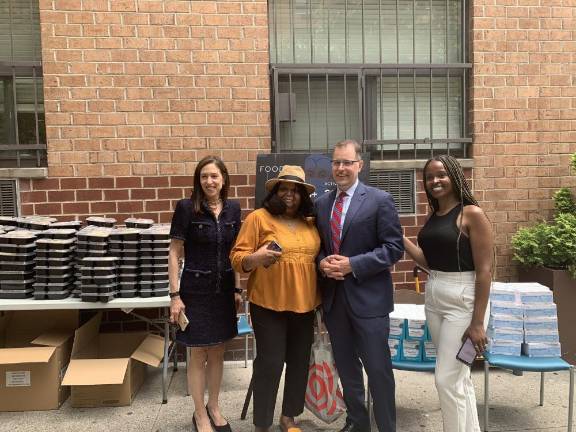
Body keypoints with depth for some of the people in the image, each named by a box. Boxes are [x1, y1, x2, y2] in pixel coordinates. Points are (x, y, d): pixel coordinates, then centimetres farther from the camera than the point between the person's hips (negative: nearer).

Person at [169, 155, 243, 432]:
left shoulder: (232, 208, 2)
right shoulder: (186, 208, -10)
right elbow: (174, 254, -8)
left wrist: (237, 289, 8)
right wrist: (175, 295, -12)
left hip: (224, 289, 4)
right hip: (196, 289, -4)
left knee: (218, 352, 16)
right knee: (198, 355, 7)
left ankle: (213, 407, 35)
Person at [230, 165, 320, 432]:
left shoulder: (311, 223, 9)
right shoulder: (258, 217, -5)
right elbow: (237, 257, -8)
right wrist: (255, 257, -28)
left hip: (305, 305, 5)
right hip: (269, 305, -5)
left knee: (300, 362, 14)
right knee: (270, 363, 0)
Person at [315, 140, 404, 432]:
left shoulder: (380, 200, -7)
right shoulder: (322, 203, 9)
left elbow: (394, 247, -11)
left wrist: (353, 265, -19)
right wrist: (321, 263, -7)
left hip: (368, 297, -5)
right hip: (333, 297, 5)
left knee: (378, 367, 3)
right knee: (345, 365, 18)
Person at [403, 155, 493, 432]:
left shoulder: (472, 214, -12)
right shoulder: (433, 216, 9)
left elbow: (484, 270, -14)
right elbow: (429, 262, 10)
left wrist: (477, 322, -16)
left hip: (461, 301, -7)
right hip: (433, 300, 7)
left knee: (447, 379, -2)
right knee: (459, 378, 17)